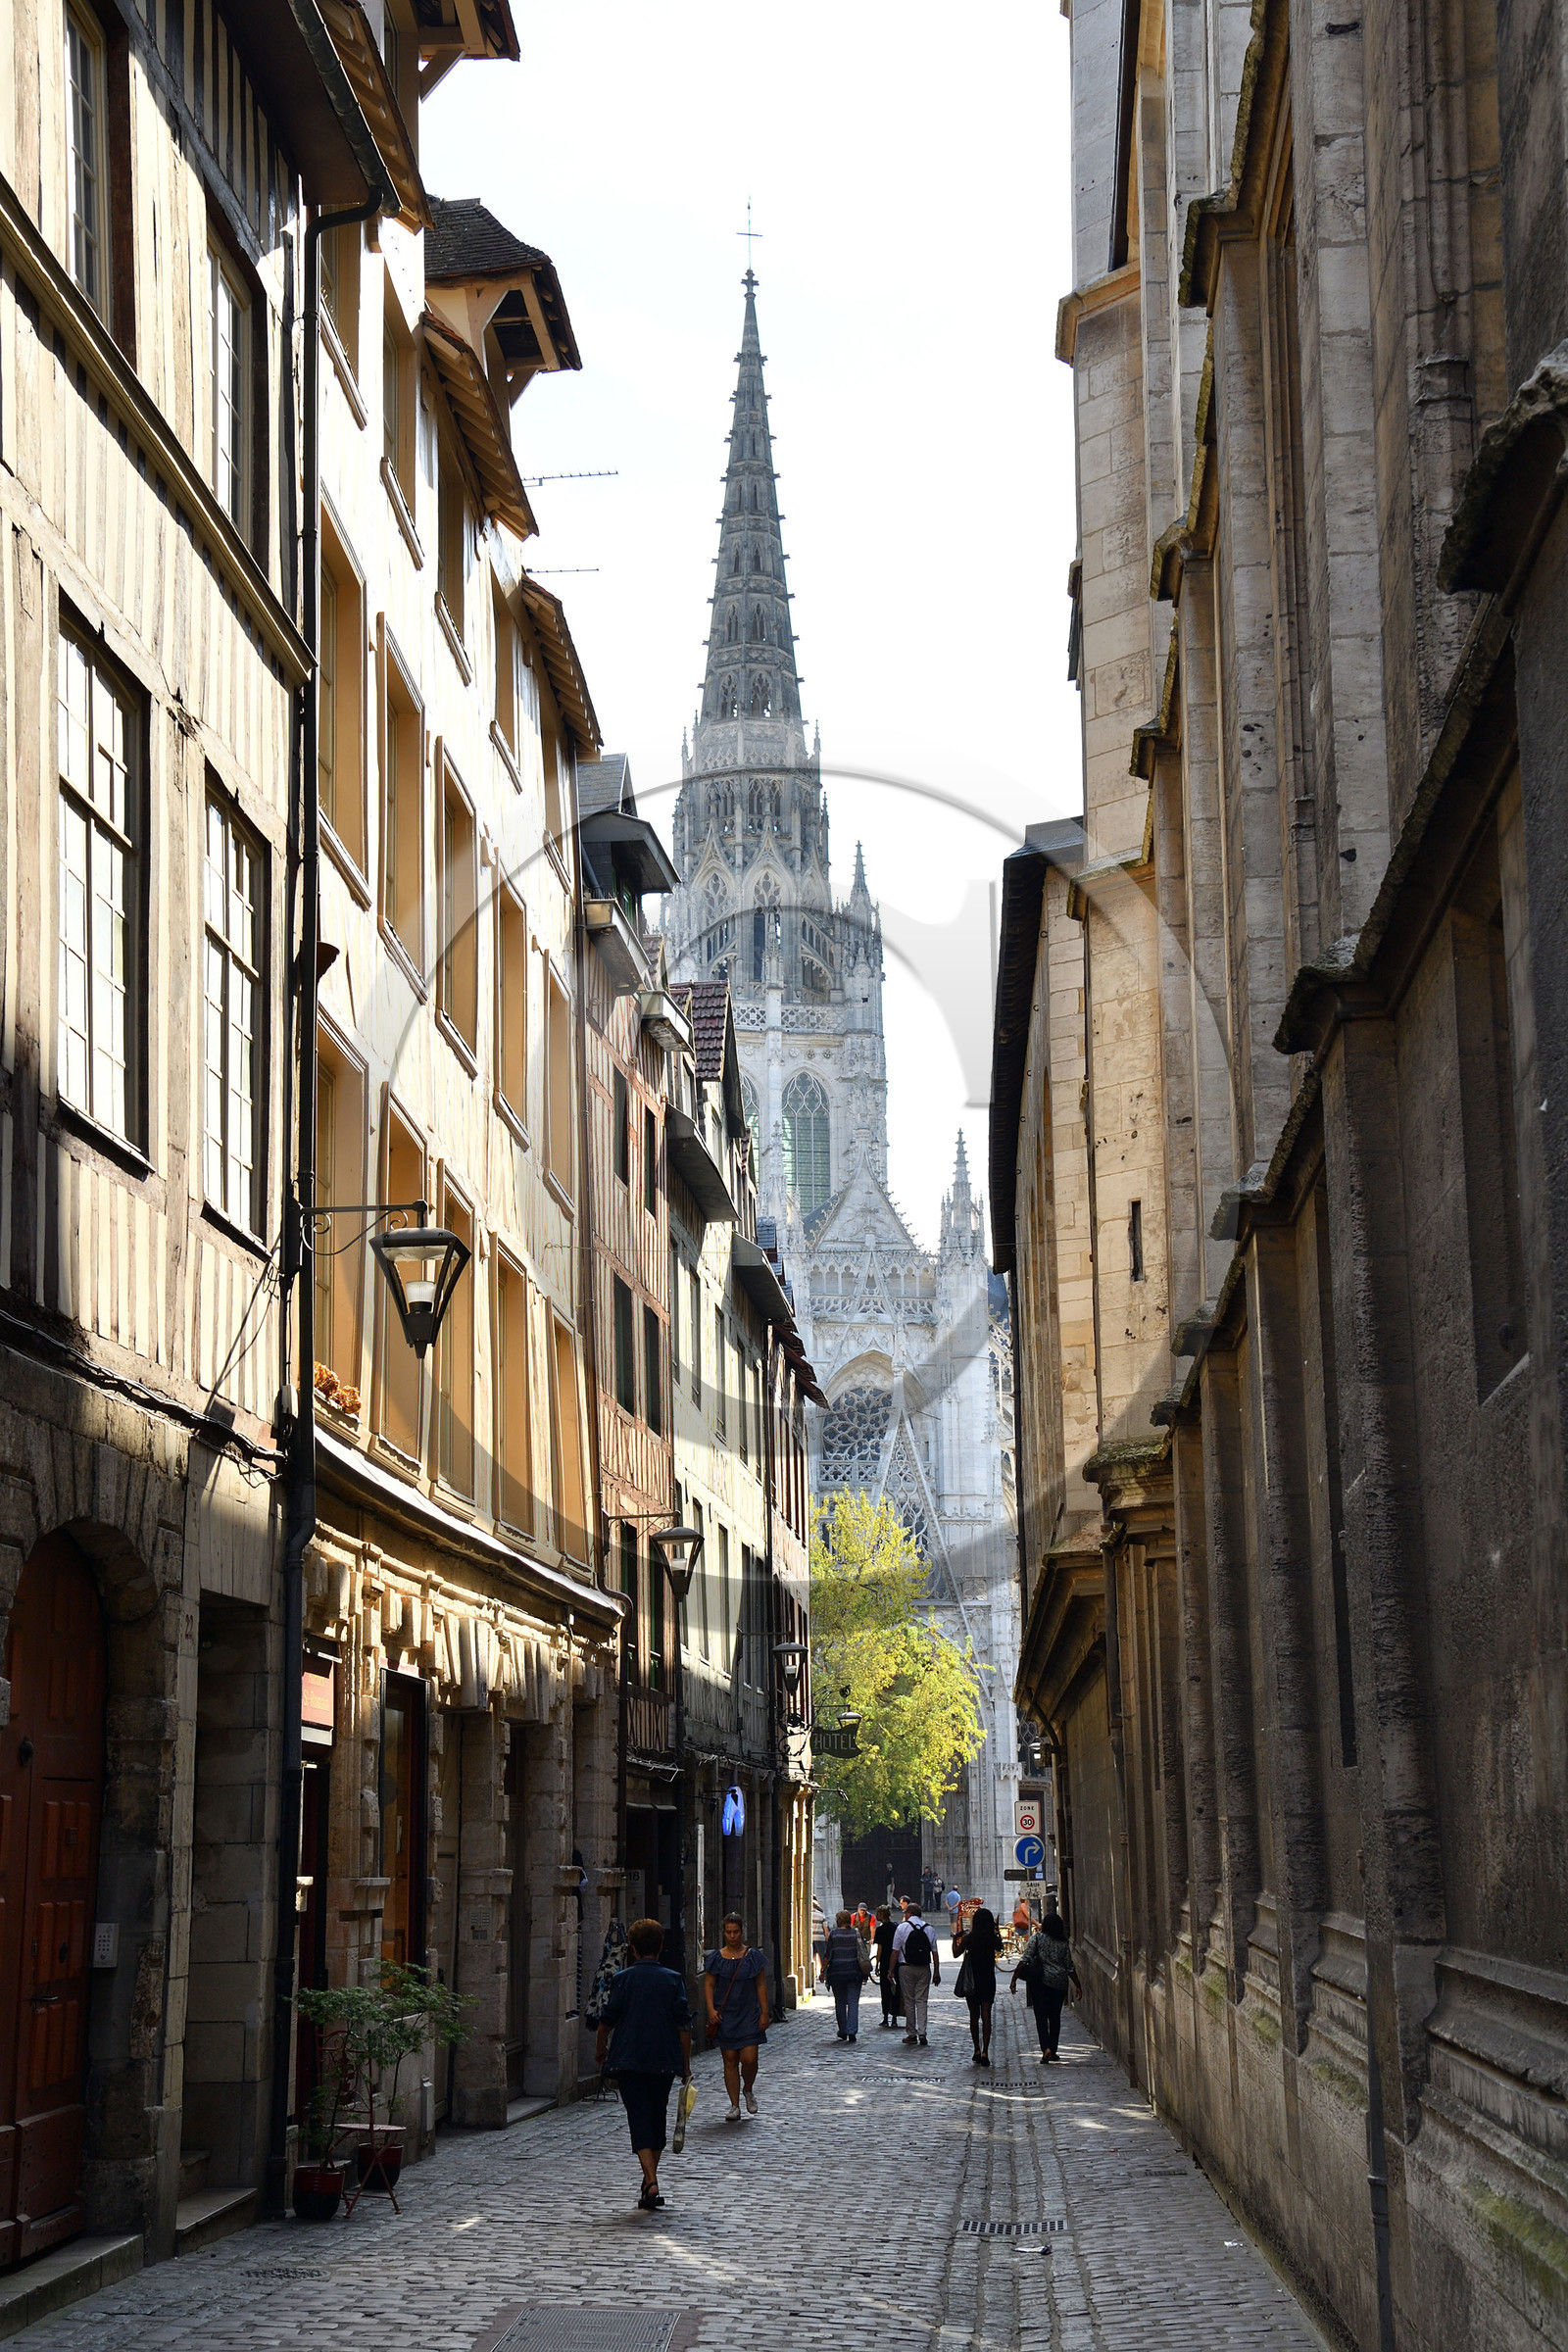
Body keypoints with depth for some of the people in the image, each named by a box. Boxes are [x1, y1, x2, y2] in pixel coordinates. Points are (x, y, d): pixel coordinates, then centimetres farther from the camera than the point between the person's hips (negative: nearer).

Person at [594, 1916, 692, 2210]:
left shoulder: (622, 1979, -3)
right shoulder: (673, 1980, 0)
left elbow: (607, 2019, 1)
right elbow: (684, 2025, -2)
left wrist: (600, 2048, 20)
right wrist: (686, 2065, 5)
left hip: (628, 2061, -2)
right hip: (664, 2062, 2)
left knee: (639, 2120, -4)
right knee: (657, 2118, 18)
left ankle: (651, 2182, -21)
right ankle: (650, 2181, 28)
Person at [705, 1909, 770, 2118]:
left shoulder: (753, 1956, 2)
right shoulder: (716, 1958, 3)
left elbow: (761, 1985, 4)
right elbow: (709, 1985, 5)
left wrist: (764, 2013, -1)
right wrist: (711, 2009, -8)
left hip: (749, 2015, -1)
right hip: (725, 2015, 1)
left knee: (749, 2058, -9)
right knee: (730, 2060, 2)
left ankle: (748, 2090, 21)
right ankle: (735, 2106, 9)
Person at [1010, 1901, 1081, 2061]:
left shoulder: (1037, 1938, -3)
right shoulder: (1064, 1943, 5)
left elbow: (1025, 1959, -9)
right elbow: (1070, 1967, 8)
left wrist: (1014, 1979, -8)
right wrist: (1078, 1986, 17)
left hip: (1040, 1981, -3)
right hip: (1060, 1982, 3)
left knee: (1041, 2016, -3)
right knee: (1055, 2016, 14)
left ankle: (1046, 2048, -20)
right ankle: (1053, 2051, 18)